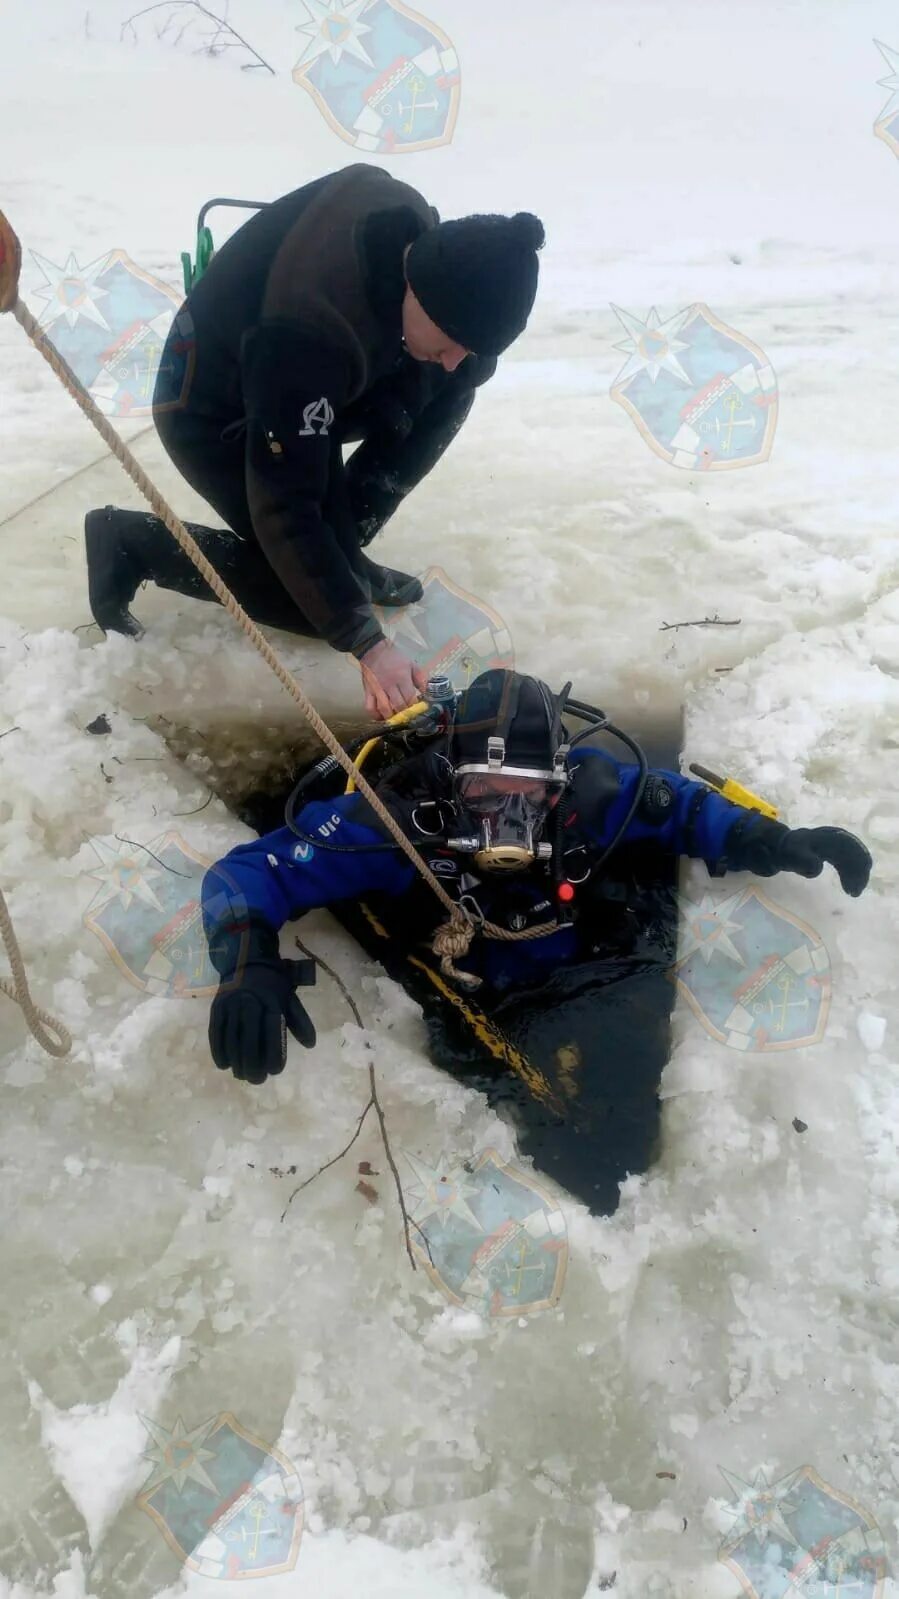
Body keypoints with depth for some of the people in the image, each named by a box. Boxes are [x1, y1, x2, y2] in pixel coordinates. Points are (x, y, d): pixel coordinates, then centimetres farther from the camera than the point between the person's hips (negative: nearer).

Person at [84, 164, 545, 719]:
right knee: (317, 602, -11)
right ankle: (130, 543, 1)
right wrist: (367, 641, -38)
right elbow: (283, 506, -37)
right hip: (214, 414, -7)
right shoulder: (306, 332, -39)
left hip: (305, 396, 7)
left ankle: (341, 553, 2)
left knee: (444, 400, -10)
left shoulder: (428, 239, -19)